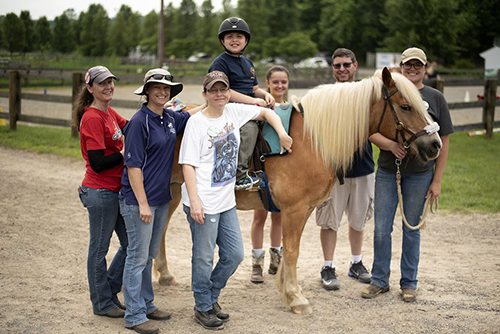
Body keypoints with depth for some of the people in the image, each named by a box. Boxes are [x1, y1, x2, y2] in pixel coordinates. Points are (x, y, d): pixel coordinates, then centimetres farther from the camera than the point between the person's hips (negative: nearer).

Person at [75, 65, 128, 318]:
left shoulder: (110, 114, 11)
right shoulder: (92, 118, -17)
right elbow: (98, 163, -21)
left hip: (117, 190, 9)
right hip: (101, 192, -9)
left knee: (131, 244, 15)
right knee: (99, 249, 7)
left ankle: (108, 292, 30)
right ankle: (102, 304, 22)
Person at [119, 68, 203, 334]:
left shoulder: (171, 118, 7)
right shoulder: (140, 121, -14)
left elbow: (196, 113, 28)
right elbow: (133, 165, -17)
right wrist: (142, 203, -19)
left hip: (161, 198, 8)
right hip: (138, 200, -8)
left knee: (149, 255, 17)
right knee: (138, 257, 0)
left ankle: (146, 305, 30)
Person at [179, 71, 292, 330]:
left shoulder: (234, 112, 5)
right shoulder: (196, 122, -10)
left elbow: (266, 112, 19)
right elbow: (188, 164, -13)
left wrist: (282, 134, 2)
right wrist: (194, 201, -20)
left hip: (226, 200, 6)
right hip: (203, 203, -6)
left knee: (235, 255, 12)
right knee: (203, 258, 5)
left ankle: (212, 296, 33)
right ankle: (203, 308, 24)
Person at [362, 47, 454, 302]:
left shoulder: (435, 98, 1)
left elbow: (443, 142, 2)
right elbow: (371, 132, 2)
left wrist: (437, 181, -2)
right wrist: (391, 145, -19)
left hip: (419, 174, -1)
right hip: (387, 171, 1)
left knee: (411, 230, 8)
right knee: (381, 229, 4)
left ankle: (409, 283, 22)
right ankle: (380, 280, 20)